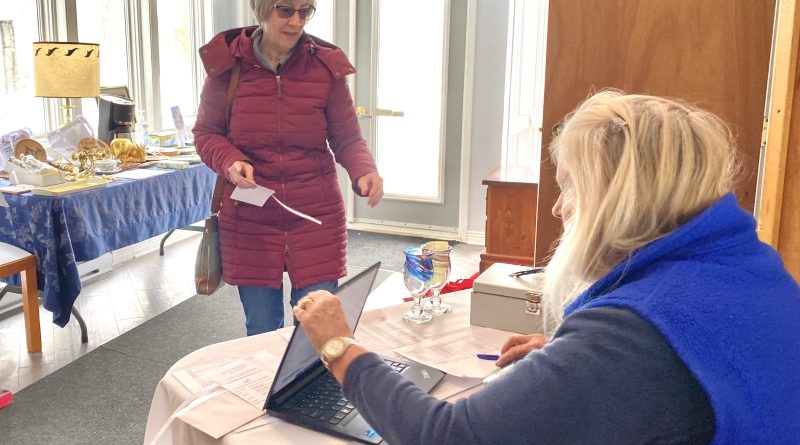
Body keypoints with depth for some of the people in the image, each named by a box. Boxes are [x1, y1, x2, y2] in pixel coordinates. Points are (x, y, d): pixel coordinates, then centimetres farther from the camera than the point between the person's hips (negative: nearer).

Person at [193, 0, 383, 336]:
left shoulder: (326, 66, -4)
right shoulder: (227, 63, -4)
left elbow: (347, 138, 2)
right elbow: (206, 133, 6)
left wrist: (364, 172, -19)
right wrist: (230, 162, -15)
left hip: (316, 217, 0)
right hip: (250, 219, 1)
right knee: (261, 330, 13)